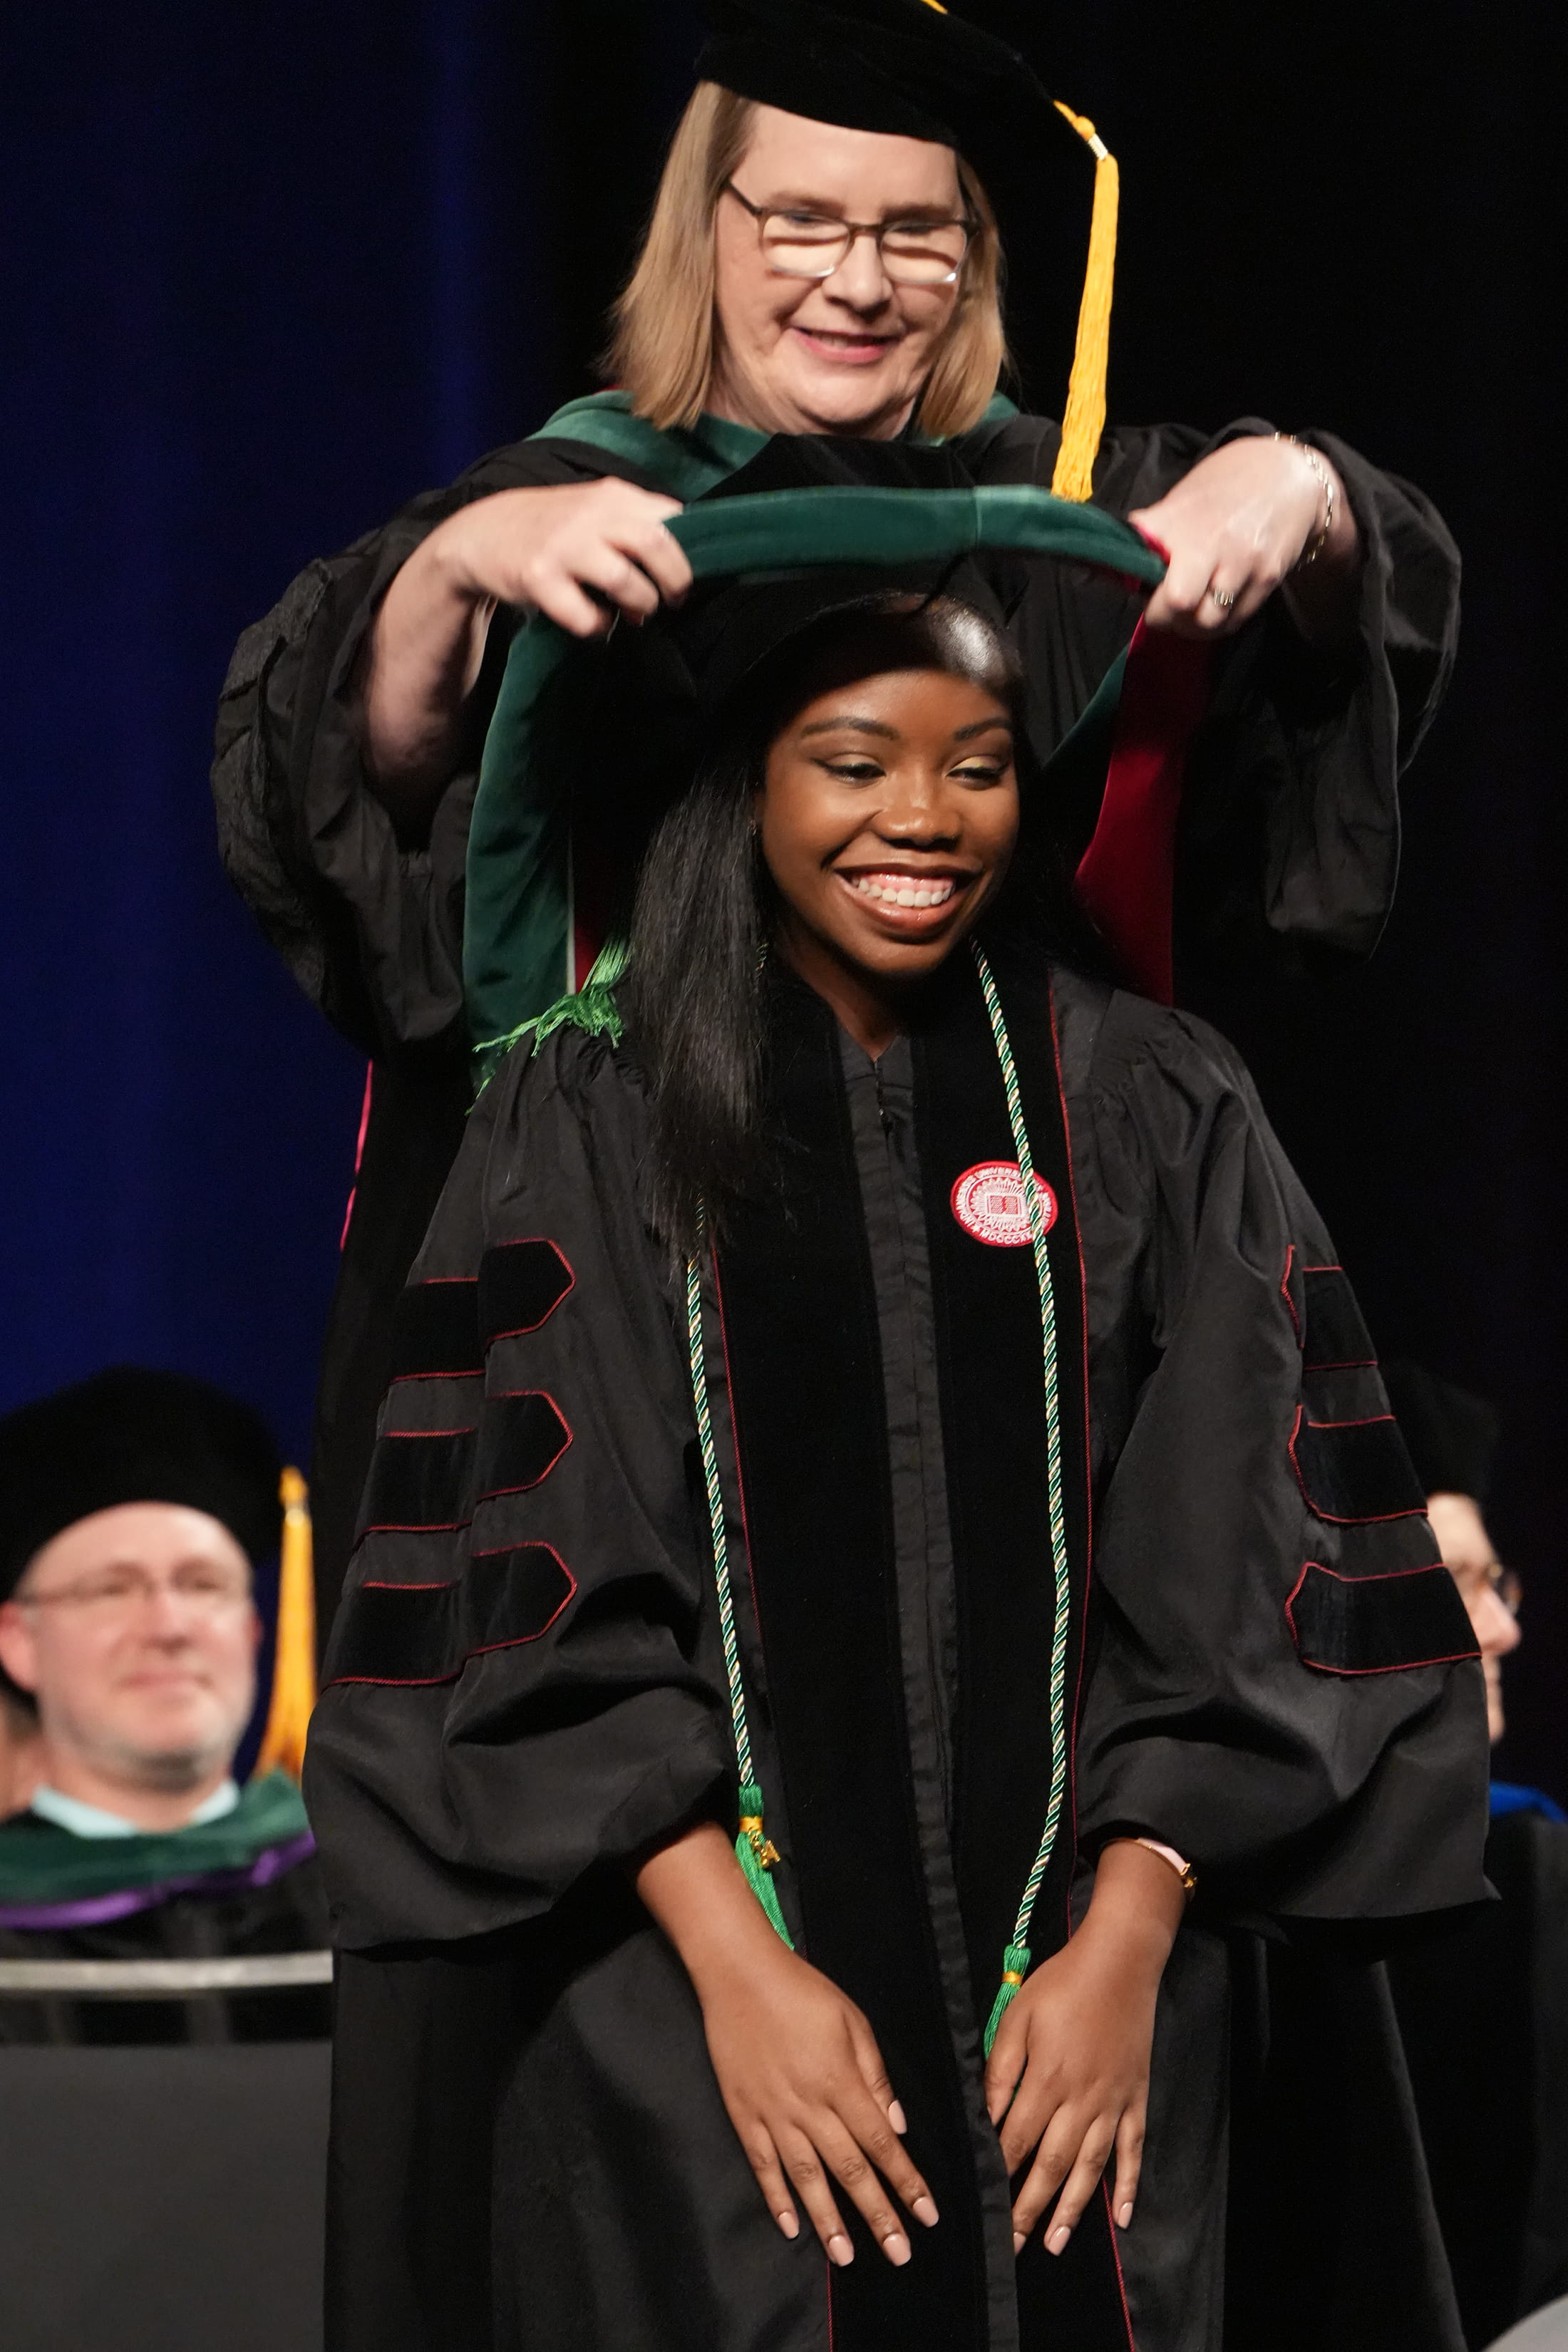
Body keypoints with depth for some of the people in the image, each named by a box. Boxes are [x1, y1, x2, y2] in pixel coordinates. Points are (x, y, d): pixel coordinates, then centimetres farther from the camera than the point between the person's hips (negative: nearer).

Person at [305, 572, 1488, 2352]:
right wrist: (735, 1964, -14)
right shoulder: (590, 1118, 2)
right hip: (690, 2005, -1)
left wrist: (1128, 1945, -10)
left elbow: (1252, 1582, 1)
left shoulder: (1156, 1116, 5)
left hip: (1098, 2006, 1)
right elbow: (534, 1600, -4)